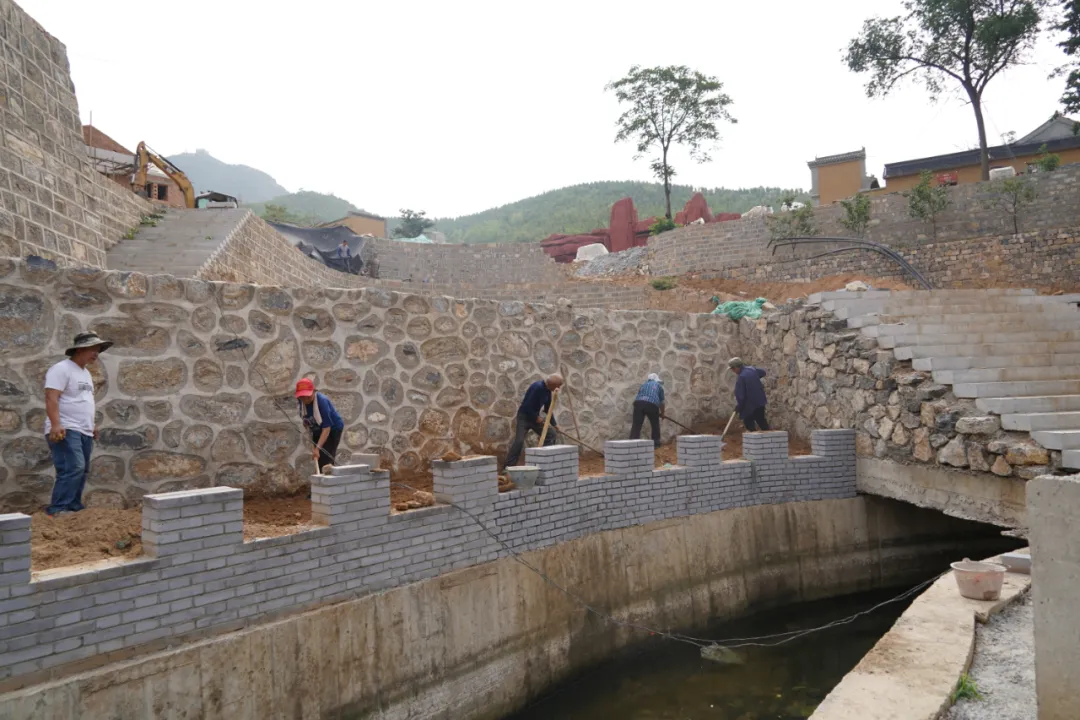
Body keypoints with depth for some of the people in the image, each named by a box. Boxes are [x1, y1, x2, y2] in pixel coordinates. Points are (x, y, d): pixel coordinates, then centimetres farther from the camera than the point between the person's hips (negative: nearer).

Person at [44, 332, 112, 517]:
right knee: (74, 468, -20)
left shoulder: (85, 373, 20)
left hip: (84, 432, 10)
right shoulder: (62, 369, -9)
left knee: (81, 471, 9)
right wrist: (55, 424, -29)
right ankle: (56, 510, -16)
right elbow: (51, 398, -19)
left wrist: (91, 425, 25)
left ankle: (73, 509, 15)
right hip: (66, 430, -10)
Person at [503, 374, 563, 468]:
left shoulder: (547, 390, 4)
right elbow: (527, 406, -29)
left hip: (535, 417, 9)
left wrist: (554, 424, 13)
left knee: (551, 433, 4)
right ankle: (508, 467, -12)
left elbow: (548, 408, 14)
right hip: (524, 416, -9)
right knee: (519, 441, -17)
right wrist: (536, 418, -16)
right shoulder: (537, 387, -25)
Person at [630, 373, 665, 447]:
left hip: (639, 403, 2)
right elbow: (661, 402, 25)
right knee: (655, 424, 17)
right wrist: (662, 413, 37)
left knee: (636, 424, -2)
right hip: (652, 404, -2)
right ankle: (656, 443, 22)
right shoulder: (659, 386, 25)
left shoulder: (643, 384, 33)